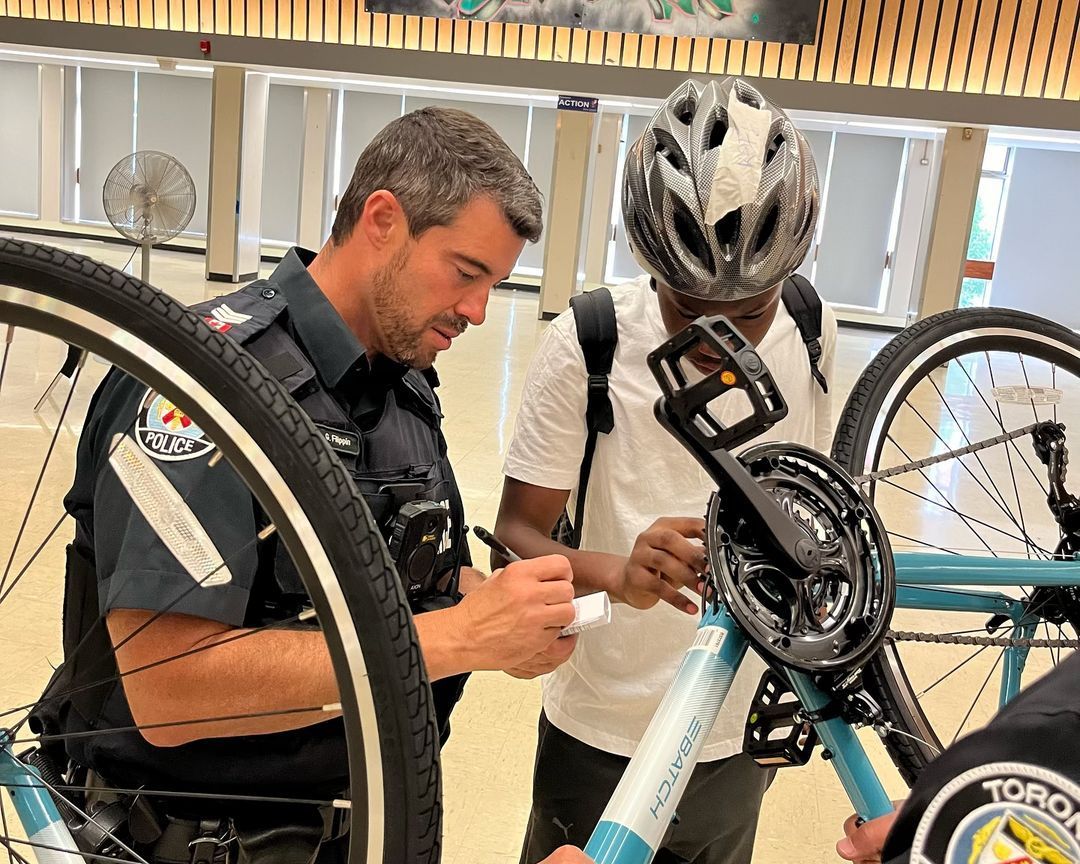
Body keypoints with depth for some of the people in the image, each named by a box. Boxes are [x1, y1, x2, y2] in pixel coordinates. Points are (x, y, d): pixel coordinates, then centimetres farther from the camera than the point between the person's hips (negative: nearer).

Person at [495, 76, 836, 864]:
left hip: (740, 737, 3)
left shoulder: (812, 340, -9)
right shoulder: (588, 343, -20)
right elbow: (515, 533, -17)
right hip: (599, 737, -2)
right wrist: (617, 573, -37)